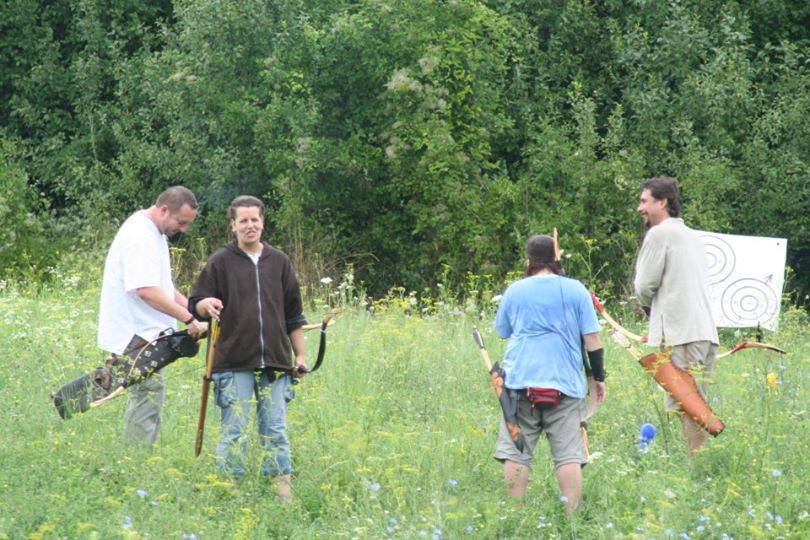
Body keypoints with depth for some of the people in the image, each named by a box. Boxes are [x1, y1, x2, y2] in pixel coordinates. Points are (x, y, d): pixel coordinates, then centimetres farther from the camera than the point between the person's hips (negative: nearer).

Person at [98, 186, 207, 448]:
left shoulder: (154, 233, 18)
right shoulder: (139, 237, -17)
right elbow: (146, 290, -26)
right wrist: (188, 318, -24)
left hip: (144, 336, 11)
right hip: (136, 338, -11)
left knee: (143, 402, 13)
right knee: (148, 399, -12)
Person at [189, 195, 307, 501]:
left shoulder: (279, 262, 13)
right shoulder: (220, 262, 4)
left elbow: (294, 315, 18)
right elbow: (195, 304, 4)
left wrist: (300, 355, 15)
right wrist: (206, 306, -20)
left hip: (275, 361, 3)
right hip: (233, 364, -3)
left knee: (276, 430, 4)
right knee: (234, 431, -2)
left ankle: (283, 489, 6)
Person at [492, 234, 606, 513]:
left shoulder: (514, 291, 7)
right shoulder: (575, 291, 3)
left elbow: (502, 331, 20)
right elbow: (592, 339, 3)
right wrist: (598, 377, 11)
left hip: (520, 380, 1)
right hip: (565, 383, -1)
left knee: (516, 453, 1)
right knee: (569, 454, -2)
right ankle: (572, 516, -9)